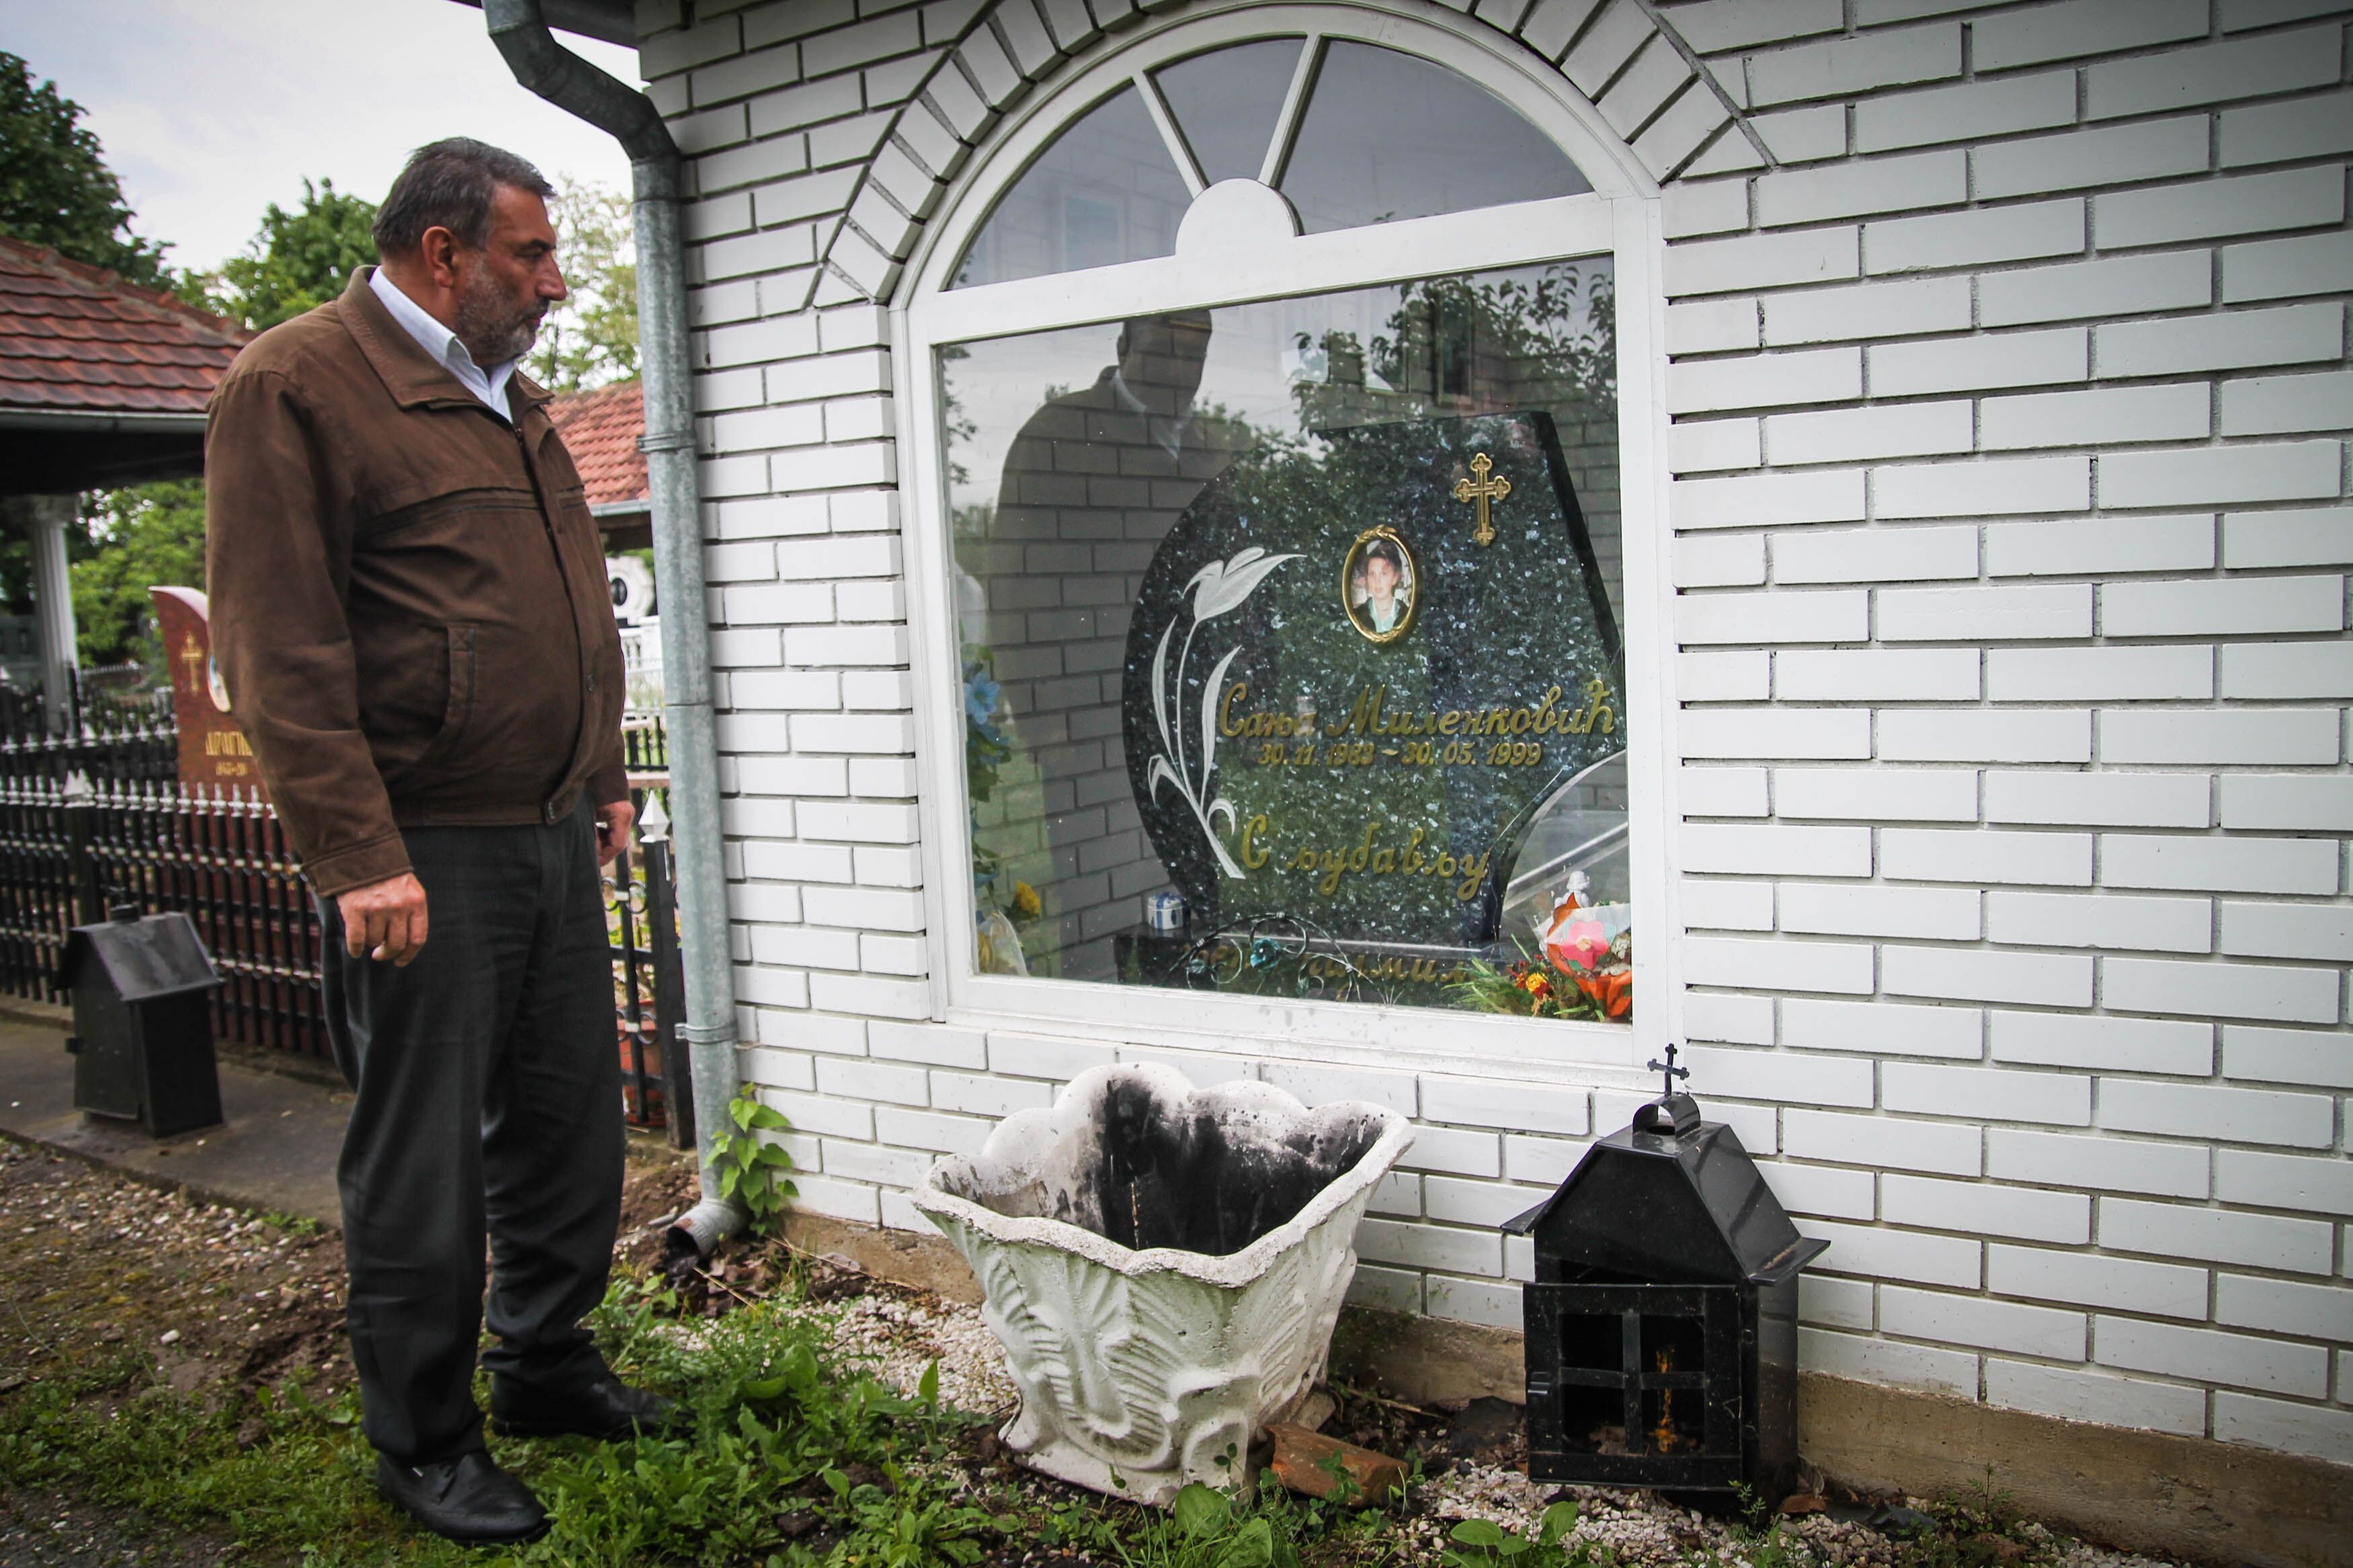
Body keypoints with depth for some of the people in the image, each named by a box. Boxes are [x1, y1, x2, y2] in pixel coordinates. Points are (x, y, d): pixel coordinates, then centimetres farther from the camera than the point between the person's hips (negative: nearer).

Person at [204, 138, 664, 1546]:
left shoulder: (508, 400, 17)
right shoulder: (296, 386, -8)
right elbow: (279, 646, -15)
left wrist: (604, 780, 20)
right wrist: (359, 855, -19)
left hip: (556, 838, 8)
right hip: (423, 854, -8)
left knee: (569, 1124, 15)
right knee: (423, 1162, 4)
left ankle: (547, 1363, 33)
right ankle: (424, 1443, 21)